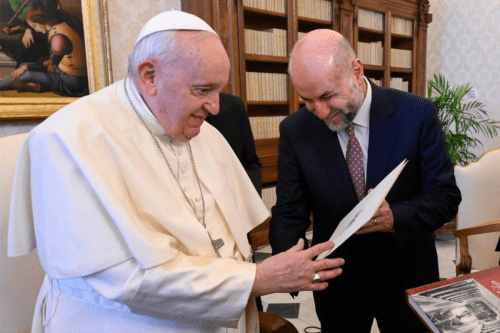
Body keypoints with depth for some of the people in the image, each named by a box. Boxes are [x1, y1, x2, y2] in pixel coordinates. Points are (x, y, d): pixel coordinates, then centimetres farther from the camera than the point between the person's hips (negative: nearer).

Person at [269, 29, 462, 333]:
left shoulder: (417, 114, -15)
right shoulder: (295, 130, -12)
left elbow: (446, 195, -10)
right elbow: (290, 214, -9)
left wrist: (395, 217, -30)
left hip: (407, 275, 0)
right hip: (336, 283, 1)